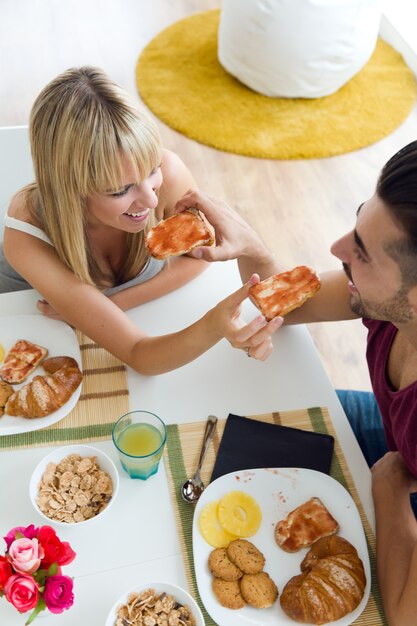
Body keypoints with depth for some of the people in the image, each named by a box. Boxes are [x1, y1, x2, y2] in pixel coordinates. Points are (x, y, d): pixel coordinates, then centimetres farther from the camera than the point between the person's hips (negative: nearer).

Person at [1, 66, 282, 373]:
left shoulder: (167, 172, -33)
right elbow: (138, 355, -38)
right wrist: (212, 327, -57)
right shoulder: (26, 238, -38)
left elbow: (197, 254, -12)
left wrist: (115, 303, -23)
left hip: (142, 311, 3)